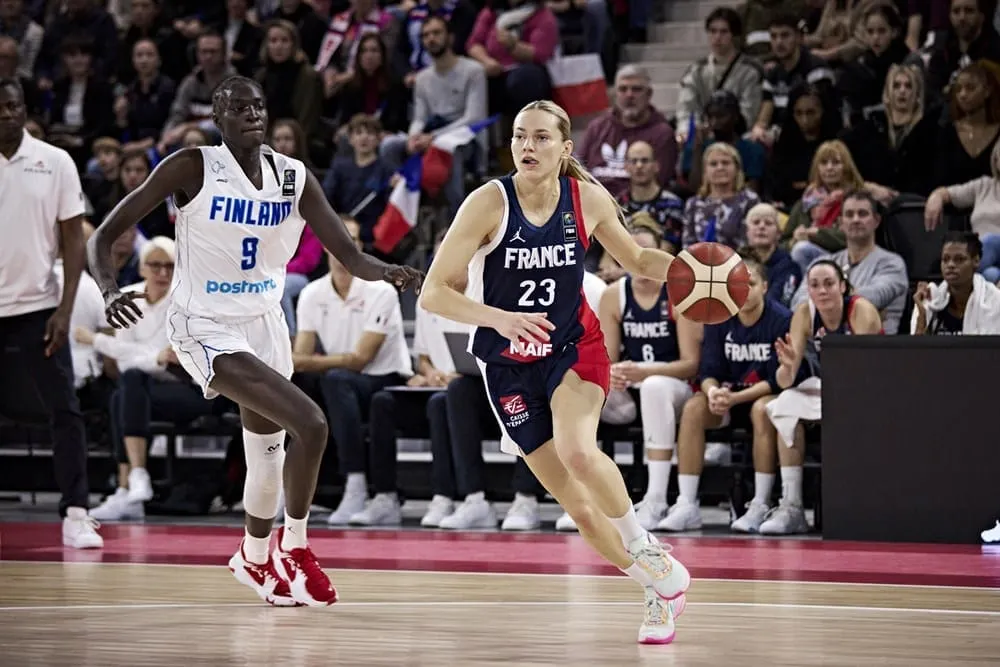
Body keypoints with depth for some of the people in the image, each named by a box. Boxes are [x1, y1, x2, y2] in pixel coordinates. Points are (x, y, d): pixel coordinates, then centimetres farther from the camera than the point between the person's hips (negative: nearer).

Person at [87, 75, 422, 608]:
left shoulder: (294, 178, -1)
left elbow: (348, 255, -3)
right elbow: (104, 236, -15)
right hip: (206, 329, -6)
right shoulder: (192, 168, -15)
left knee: (269, 453, 18)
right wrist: (110, 292, -34)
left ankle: (255, 559, 45)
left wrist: (386, 273, -26)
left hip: (264, 323, 6)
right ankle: (294, 550, -3)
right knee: (309, 424, -22)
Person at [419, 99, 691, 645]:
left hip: (574, 347, 0)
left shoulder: (587, 198, -9)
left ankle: (646, 549, -8)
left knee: (577, 451, -30)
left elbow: (636, 260, 10)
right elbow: (433, 293, -19)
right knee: (576, 502, -2)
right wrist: (499, 318, -36)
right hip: (510, 368, 0)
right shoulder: (490, 203, -17)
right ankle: (659, 588, 17)